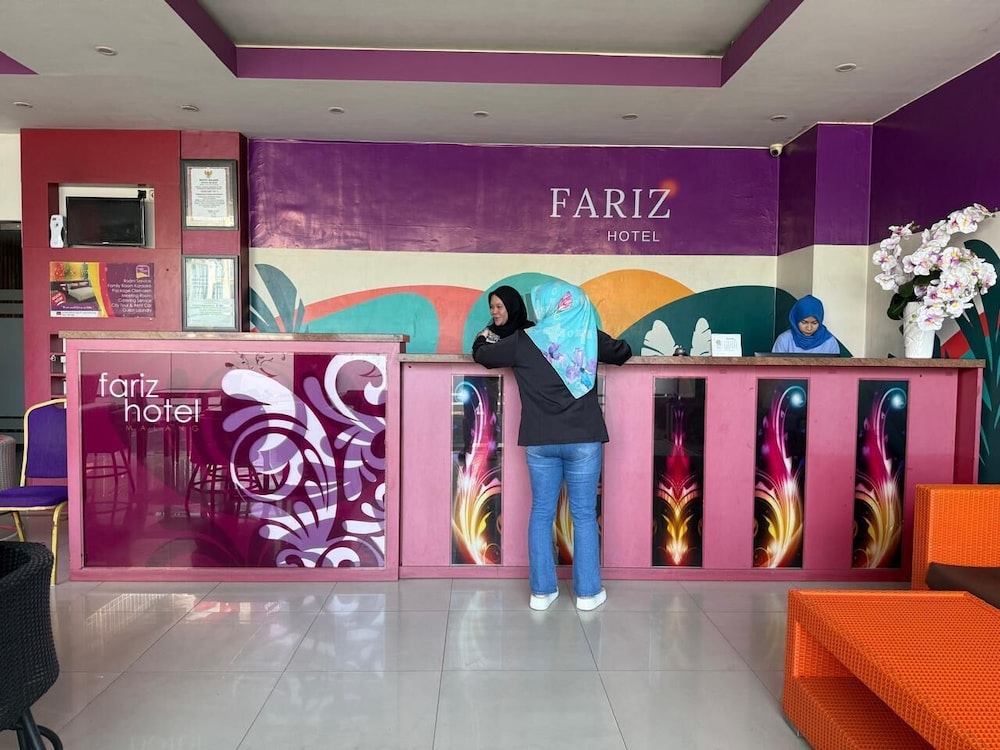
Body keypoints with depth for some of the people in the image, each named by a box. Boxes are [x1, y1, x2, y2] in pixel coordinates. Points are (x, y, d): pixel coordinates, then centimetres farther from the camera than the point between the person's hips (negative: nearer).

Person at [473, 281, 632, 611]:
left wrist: (482, 338, 34)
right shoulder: (590, 337, 0)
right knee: (584, 515, 8)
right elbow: (623, 352, 18)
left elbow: (482, 356, 12)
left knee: (541, 514, 11)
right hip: (584, 440, 0)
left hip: (539, 442, 0)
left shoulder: (523, 341, -2)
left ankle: (542, 591, 16)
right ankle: (587, 592, 15)